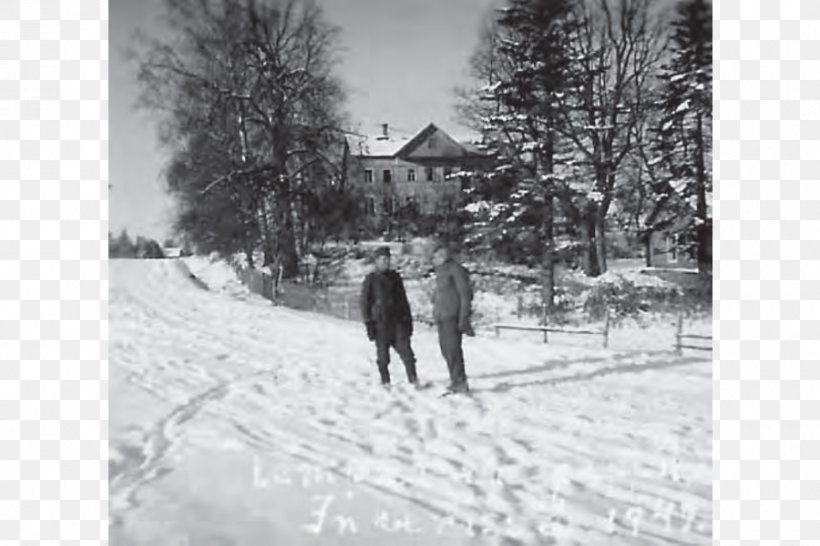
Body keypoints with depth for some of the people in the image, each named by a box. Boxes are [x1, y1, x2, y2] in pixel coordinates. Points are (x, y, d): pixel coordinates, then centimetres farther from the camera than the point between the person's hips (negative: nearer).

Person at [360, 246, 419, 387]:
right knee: (383, 355, 3)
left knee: (406, 350, -6)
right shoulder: (370, 280, 0)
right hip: (380, 324, -2)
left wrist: (408, 320, 12)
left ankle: (414, 379, -2)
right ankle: (386, 382, 16)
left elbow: (403, 300, 17)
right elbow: (365, 303, 0)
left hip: (398, 321, 3)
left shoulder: (395, 277, 12)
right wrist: (369, 325, -6)